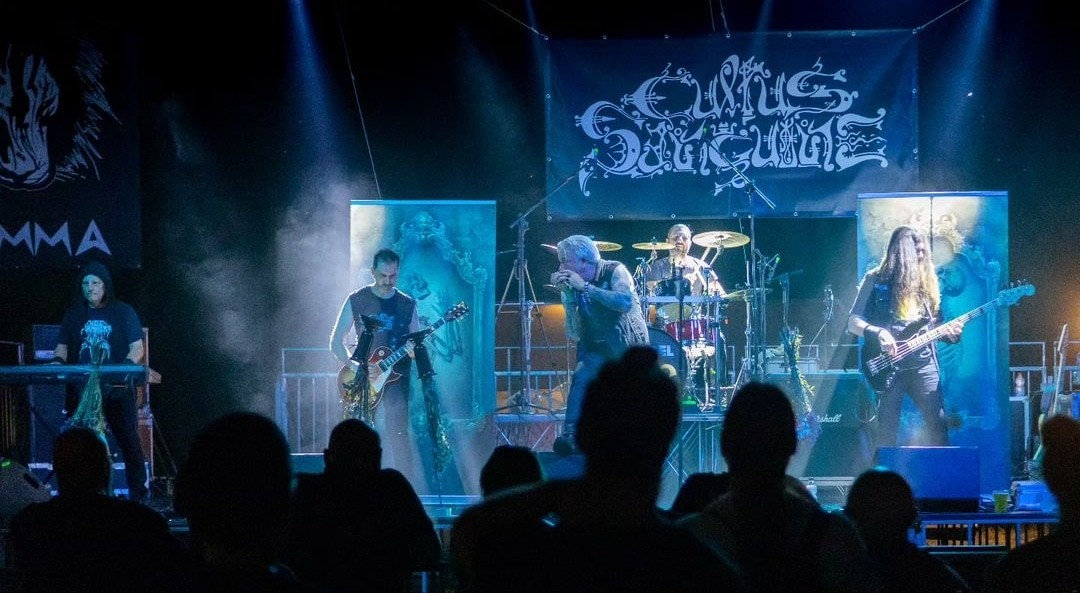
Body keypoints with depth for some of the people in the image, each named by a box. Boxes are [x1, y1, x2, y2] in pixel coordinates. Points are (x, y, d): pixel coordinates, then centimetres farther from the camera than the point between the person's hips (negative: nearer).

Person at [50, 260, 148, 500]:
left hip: (117, 389, -3)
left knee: (129, 442, -6)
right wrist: (57, 361, -11)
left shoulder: (123, 312, 6)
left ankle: (139, 496, -1)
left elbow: (138, 347, 2)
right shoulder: (73, 314, 14)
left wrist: (126, 366, -18)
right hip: (81, 389, 3)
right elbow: (63, 347, 12)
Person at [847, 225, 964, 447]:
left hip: (923, 362, 4)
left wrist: (949, 333, -2)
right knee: (887, 432, -5)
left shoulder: (926, 280, 15)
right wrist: (878, 332, -20)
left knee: (937, 423, -4)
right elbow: (853, 321, -2)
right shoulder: (876, 280, 2)